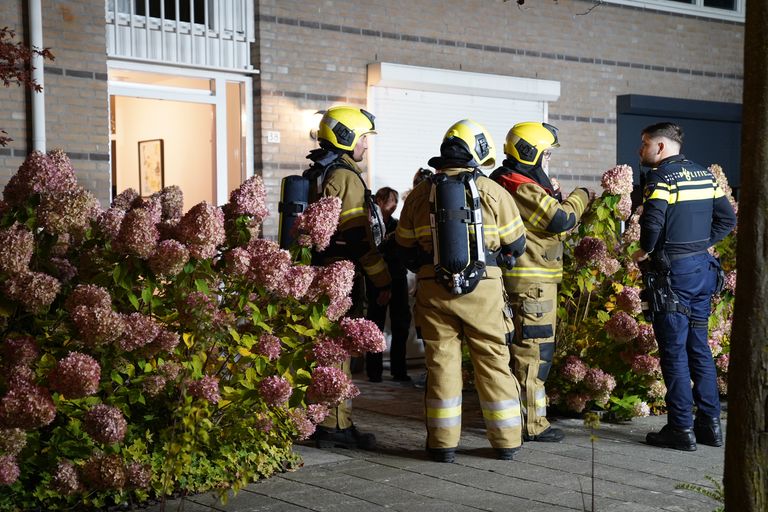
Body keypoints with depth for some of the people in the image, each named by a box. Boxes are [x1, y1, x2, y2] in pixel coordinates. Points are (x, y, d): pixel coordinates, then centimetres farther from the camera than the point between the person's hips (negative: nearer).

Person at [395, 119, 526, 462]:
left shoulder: (420, 194, 5)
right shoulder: (492, 192, -2)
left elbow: (405, 249, 12)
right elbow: (515, 245, 5)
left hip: (434, 291, 2)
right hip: (483, 290, -1)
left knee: (441, 363, 8)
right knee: (494, 363, 9)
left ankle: (443, 443, 11)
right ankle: (506, 441, 16)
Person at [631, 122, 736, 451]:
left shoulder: (662, 177, -12)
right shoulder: (704, 175, 12)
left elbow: (652, 220, -27)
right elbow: (727, 219, 15)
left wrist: (645, 250, -10)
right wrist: (700, 243, 14)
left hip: (673, 272, -8)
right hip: (703, 267, 8)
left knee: (674, 350, -1)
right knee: (698, 347, 15)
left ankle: (681, 429, 3)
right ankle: (710, 424, 19)